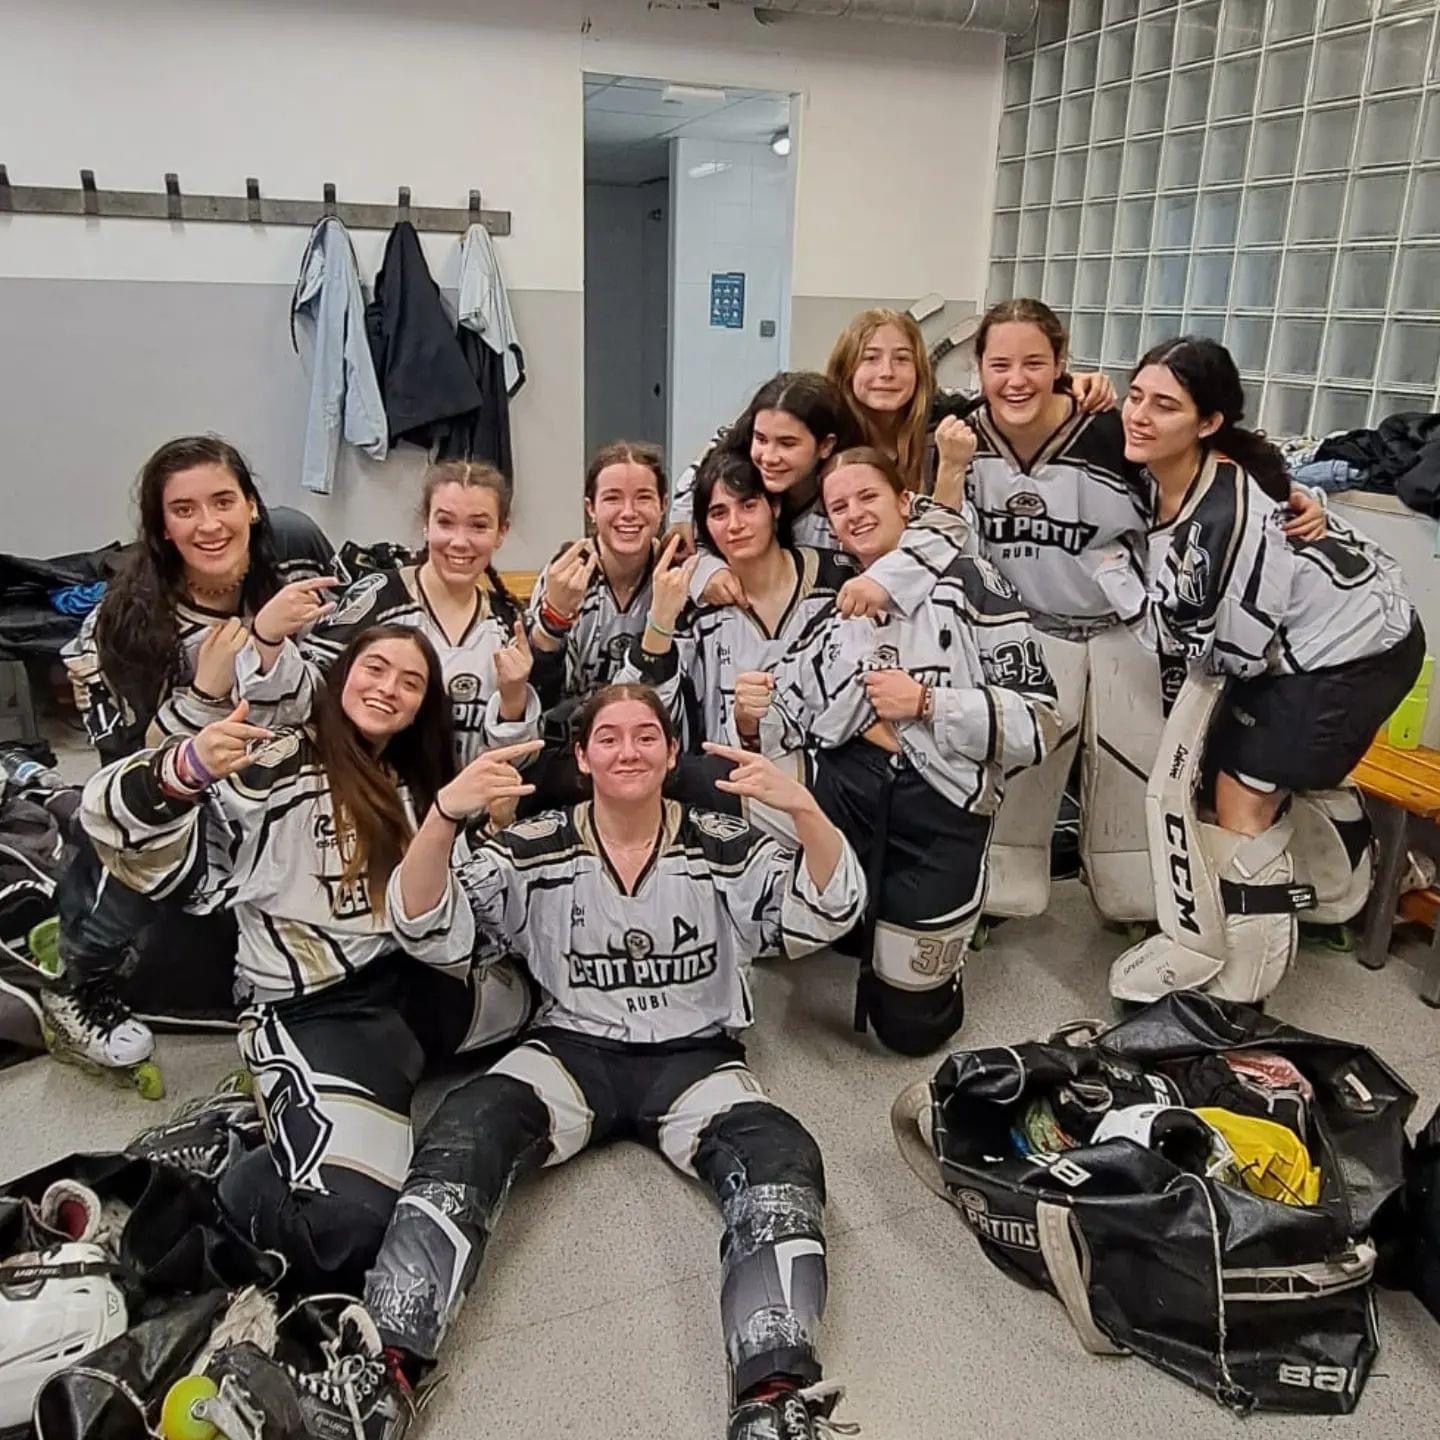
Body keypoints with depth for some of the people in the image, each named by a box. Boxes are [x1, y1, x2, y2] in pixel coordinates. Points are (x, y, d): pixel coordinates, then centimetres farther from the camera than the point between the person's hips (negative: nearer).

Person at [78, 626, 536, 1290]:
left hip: (410, 987, 9)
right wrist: (187, 769, -38)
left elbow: (433, 927, 12)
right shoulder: (278, 762, -7)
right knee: (349, 1222, -27)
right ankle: (252, 1183, 3)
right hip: (314, 1011, -9)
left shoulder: (411, 790, 16)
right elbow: (108, 813, -16)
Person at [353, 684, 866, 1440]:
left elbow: (827, 914, -12)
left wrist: (804, 808, -32)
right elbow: (420, 918, -10)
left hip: (693, 1057, 0)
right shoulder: (536, 850, -1)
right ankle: (385, 1358, -28)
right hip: (572, 1050, 1)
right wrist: (444, 814, -31)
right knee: (467, 1128, -28)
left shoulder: (724, 846, -3)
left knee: (780, 1157, -29)